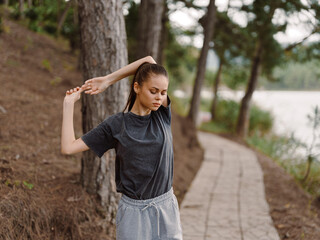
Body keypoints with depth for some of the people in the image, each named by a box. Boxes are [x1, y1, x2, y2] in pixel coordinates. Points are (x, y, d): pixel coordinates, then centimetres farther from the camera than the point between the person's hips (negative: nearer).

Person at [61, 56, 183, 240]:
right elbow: (68, 147, -8)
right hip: (134, 211, -2)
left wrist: (108, 80, -3)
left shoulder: (163, 115, -2)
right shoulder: (115, 125, -7)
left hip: (166, 206, 3)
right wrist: (69, 104, -4)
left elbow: (150, 60, -6)